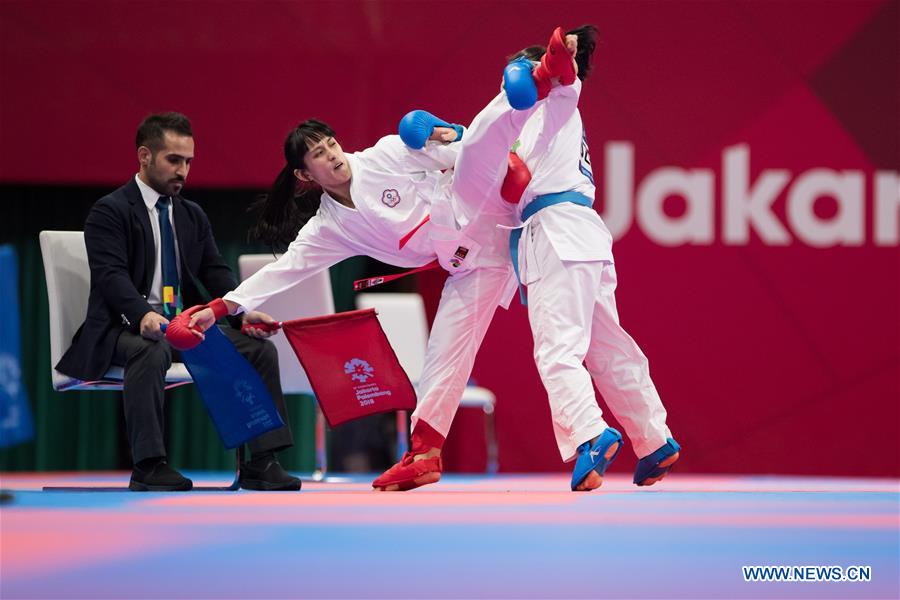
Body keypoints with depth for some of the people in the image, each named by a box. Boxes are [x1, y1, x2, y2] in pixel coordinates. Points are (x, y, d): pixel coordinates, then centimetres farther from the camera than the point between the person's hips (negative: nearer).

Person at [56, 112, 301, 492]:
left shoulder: (193, 216, 18)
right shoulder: (109, 211, -4)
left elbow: (215, 272, 11)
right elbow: (110, 274, -18)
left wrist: (245, 311, -10)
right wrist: (143, 314, -37)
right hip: (126, 326, -7)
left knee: (261, 348, -13)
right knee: (151, 351, -40)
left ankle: (261, 464, -14)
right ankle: (148, 467, -35)